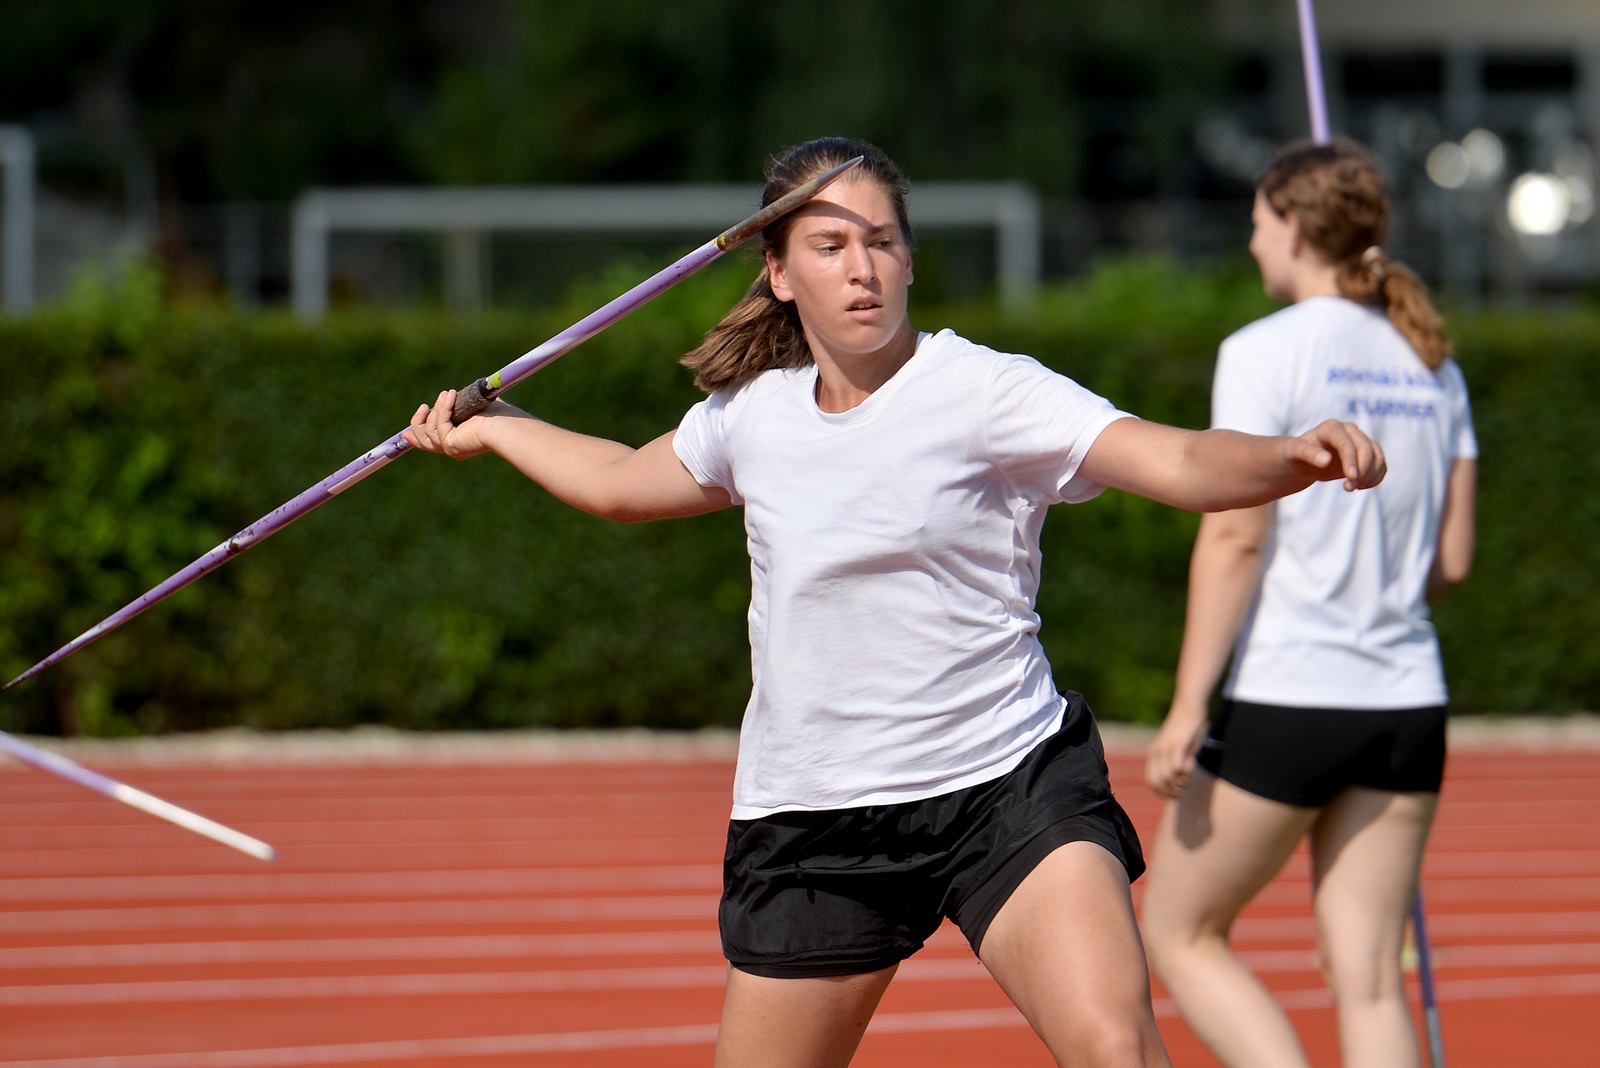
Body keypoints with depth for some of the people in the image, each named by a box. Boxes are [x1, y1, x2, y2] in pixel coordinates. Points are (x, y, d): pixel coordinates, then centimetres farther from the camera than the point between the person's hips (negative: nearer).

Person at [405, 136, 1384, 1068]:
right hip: (809, 818, 5)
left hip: (1010, 785, -4)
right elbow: (625, 482, 29)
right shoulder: (748, 414, 6)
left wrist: (1300, 456, -42)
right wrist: (490, 424, 40)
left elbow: (1180, 463, -23)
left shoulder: (988, 394, -10)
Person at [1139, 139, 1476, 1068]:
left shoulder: (1266, 353, -7)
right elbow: (1452, 561, 11)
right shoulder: (1433, 364, 10)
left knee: (1180, 933, 10)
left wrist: (1188, 706, -13)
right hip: (1409, 704, 6)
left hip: (1287, 698, -6)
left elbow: (1234, 537, -13)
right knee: (1369, 976, 6)